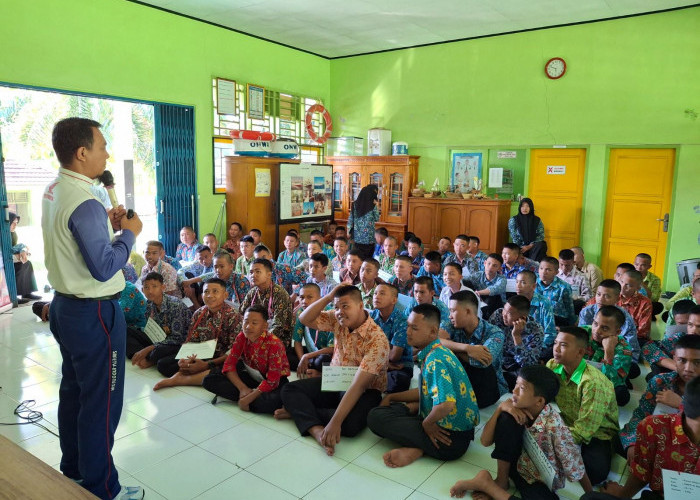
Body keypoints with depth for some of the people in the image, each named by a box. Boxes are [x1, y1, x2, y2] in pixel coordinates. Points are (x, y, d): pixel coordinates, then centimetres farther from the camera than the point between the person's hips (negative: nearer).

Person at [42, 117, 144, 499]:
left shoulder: (53, 192, 7)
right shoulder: (84, 204, -24)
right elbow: (104, 268, -26)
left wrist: (106, 226, 7)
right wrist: (128, 233, -13)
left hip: (64, 305, 10)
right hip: (93, 314, -10)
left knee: (73, 390, 21)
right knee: (102, 401, 2)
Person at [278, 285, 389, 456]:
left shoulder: (377, 340, -27)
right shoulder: (338, 320, -6)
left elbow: (358, 386, -31)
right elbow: (304, 319, -8)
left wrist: (335, 422, -36)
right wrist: (328, 298, -21)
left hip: (365, 391, -6)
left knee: (349, 423, -35)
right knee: (289, 389, -10)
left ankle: (298, 411, -16)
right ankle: (317, 430, -29)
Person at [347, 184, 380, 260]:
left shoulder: (355, 204, 2)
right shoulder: (373, 206, -9)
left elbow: (350, 220, 5)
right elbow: (376, 219, 3)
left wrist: (349, 234, 13)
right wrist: (377, 206, 9)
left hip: (357, 237, 4)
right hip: (369, 238, -4)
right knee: (367, 259, 3)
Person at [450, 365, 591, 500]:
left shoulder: (553, 426, -28)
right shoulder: (517, 408, -14)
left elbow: (576, 468, -16)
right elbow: (485, 441, -15)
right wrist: (501, 407, -25)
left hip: (542, 483, -3)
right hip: (517, 465, 3)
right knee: (506, 418, -23)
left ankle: (486, 483, -15)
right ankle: (501, 480, -6)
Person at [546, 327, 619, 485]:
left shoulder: (593, 382, -28)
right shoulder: (552, 366, -9)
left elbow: (582, 431, -26)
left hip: (595, 435, -4)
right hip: (567, 424, 5)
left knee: (595, 471, -32)